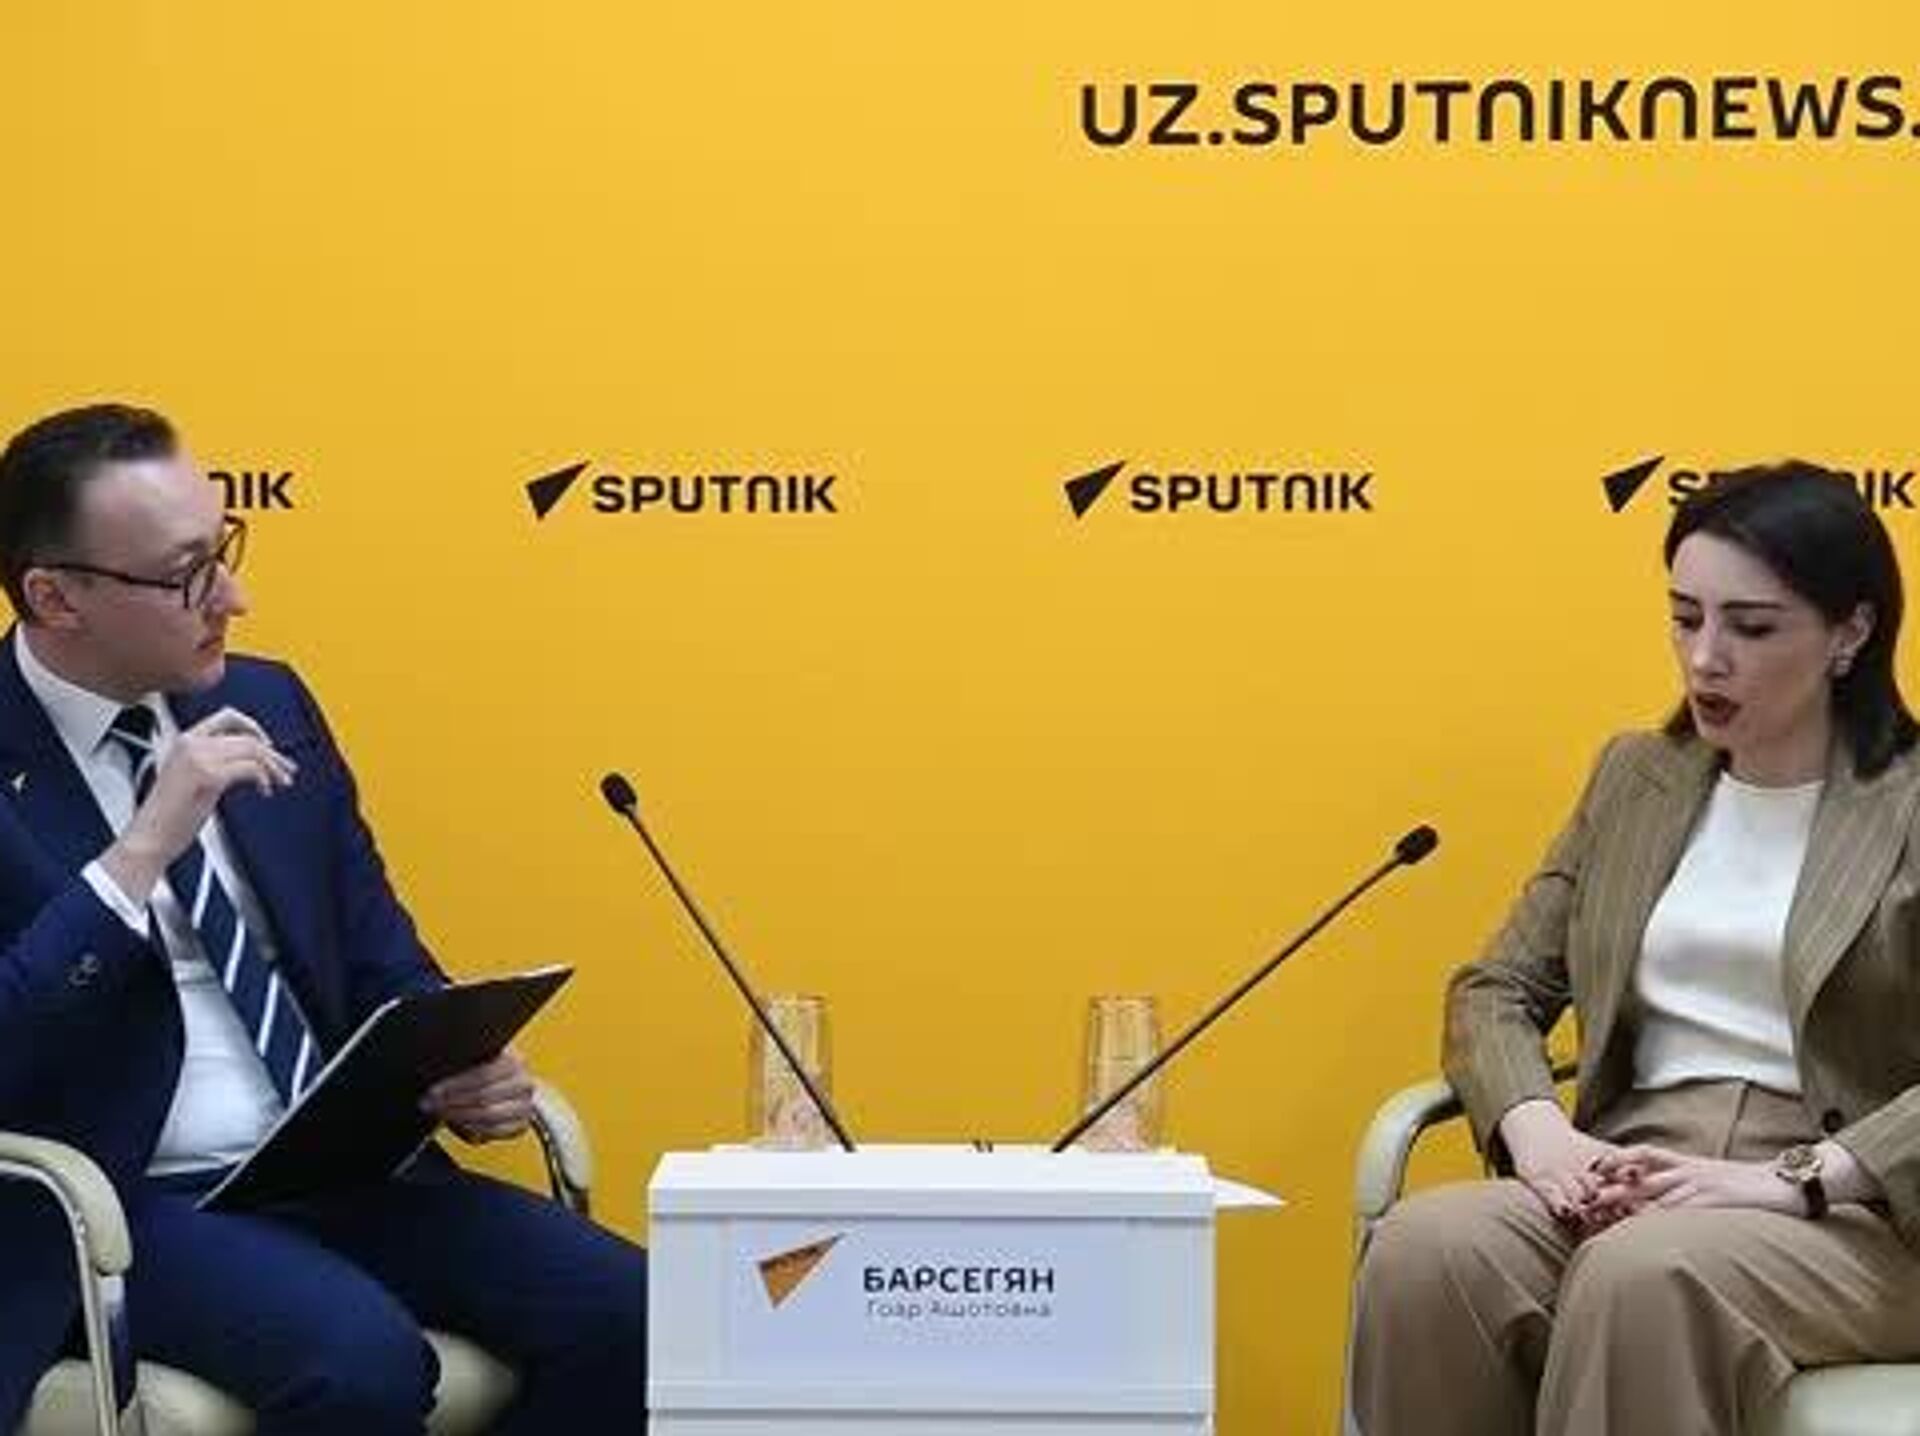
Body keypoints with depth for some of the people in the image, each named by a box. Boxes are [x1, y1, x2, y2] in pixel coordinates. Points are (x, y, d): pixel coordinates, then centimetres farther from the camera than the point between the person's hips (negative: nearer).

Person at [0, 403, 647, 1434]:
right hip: (118, 1206, -6)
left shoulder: (269, 704, 11)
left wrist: (461, 1074, -4)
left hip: (336, 1163, 6)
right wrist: (144, 849, -22)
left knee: (619, 1312, -15)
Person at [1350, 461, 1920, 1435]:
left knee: (1649, 1275, -38)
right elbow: (1498, 989, 14)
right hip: (1636, 1181, 4)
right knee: (1424, 1248, -28)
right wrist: (1540, 1133, -7)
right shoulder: (1635, 778, 17)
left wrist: (1792, 1181, -22)